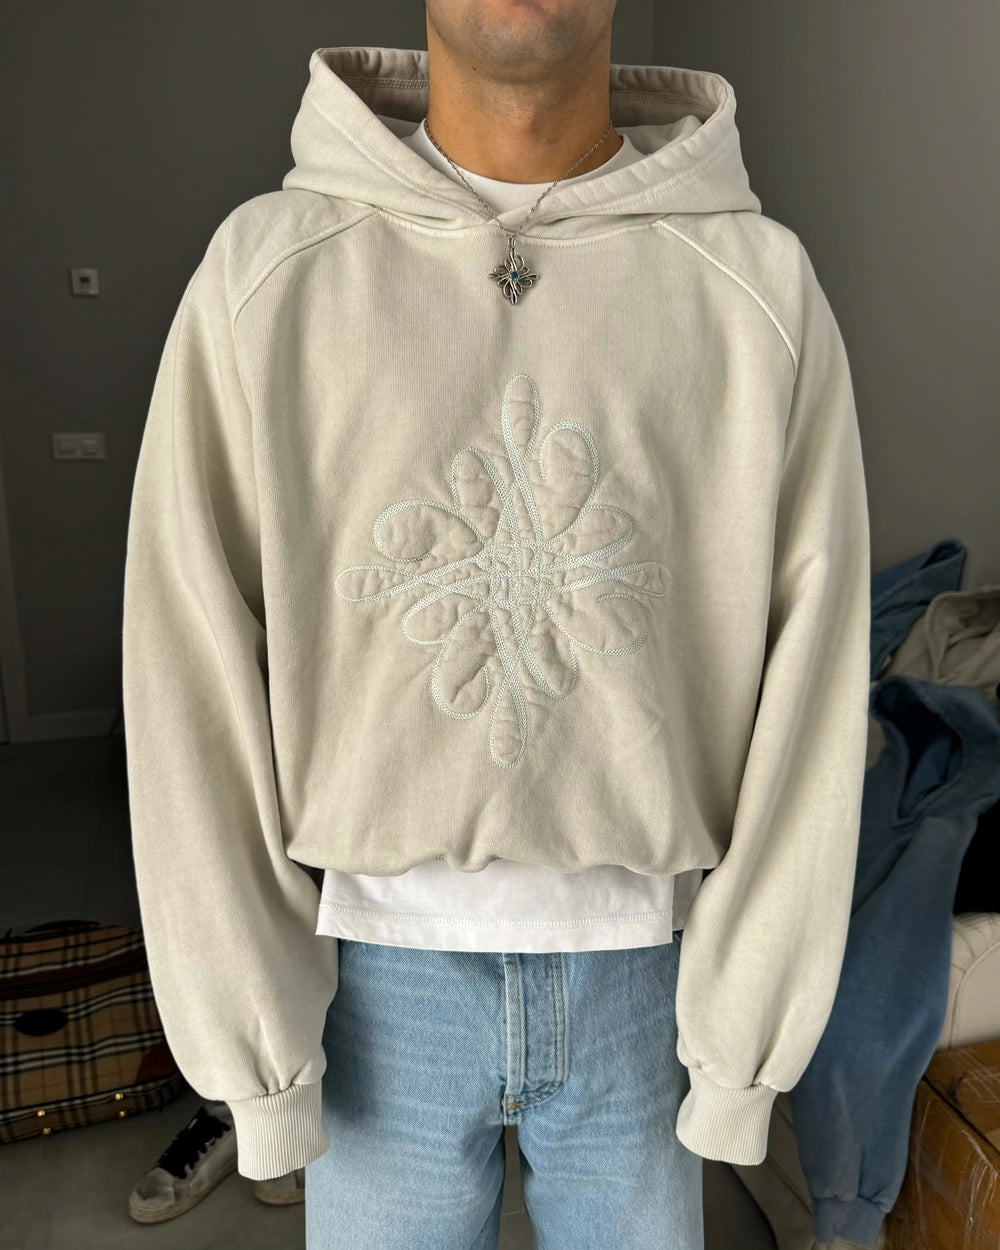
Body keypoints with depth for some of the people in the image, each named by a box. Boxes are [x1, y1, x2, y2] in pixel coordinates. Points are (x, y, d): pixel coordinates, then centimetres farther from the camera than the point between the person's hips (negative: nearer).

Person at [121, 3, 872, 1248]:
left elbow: (808, 689, -5)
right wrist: (255, 1041, -4)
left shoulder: (764, 285, -7)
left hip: (645, 967, 1)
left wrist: (744, 1039, -3)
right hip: (385, 970, 0)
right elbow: (190, 680, -7)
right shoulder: (265, 269, -8)